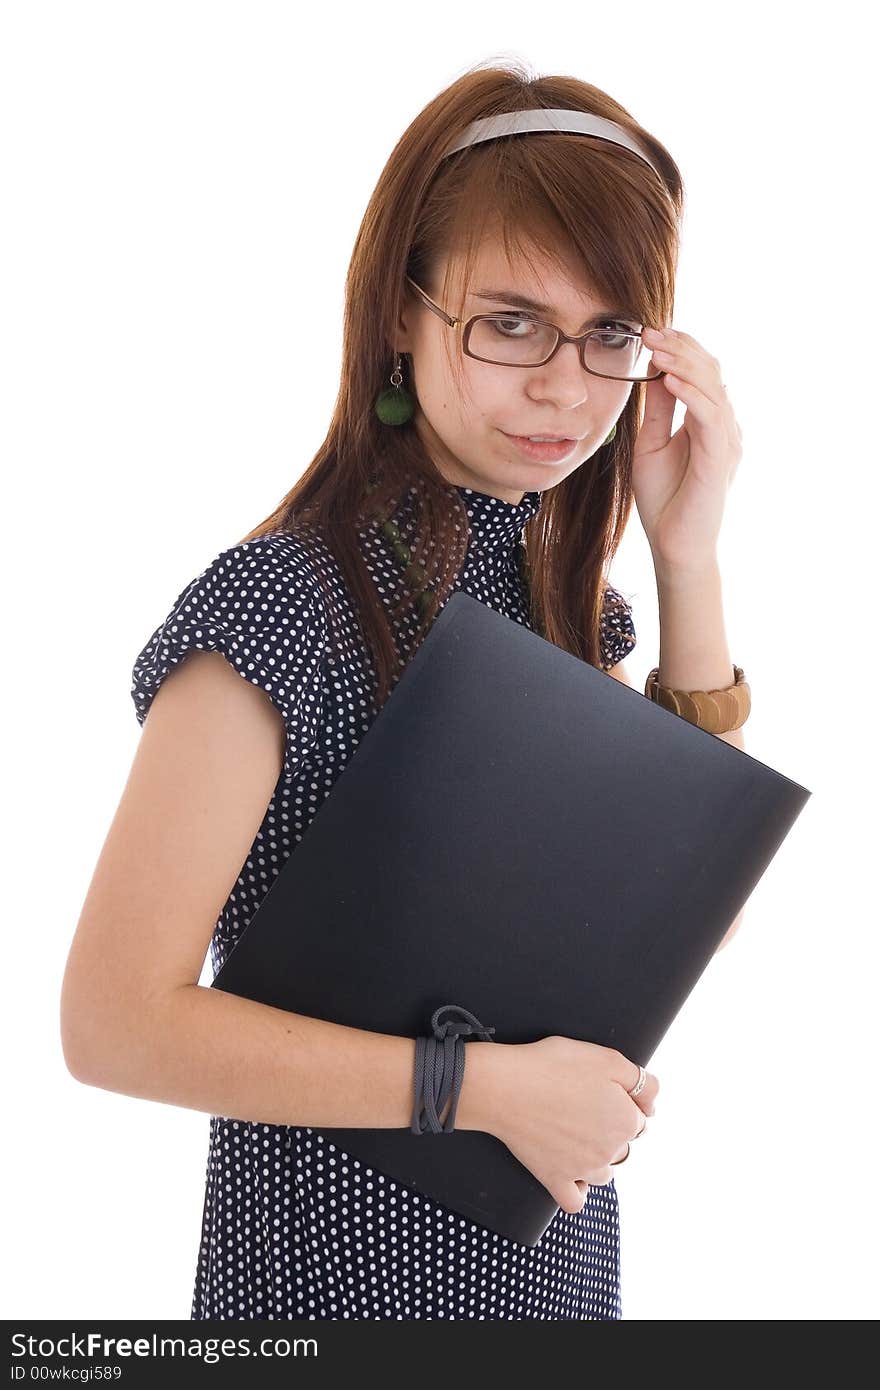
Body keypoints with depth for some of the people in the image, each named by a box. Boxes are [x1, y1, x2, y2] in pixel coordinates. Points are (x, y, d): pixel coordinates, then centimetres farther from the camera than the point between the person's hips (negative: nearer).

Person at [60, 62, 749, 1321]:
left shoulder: (557, 583, 1)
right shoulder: (281, 603, -22)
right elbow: (115, 1021, -25)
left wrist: (689, 557, -9)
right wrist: (487, 1083, -24)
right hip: (346, 1259, -7)